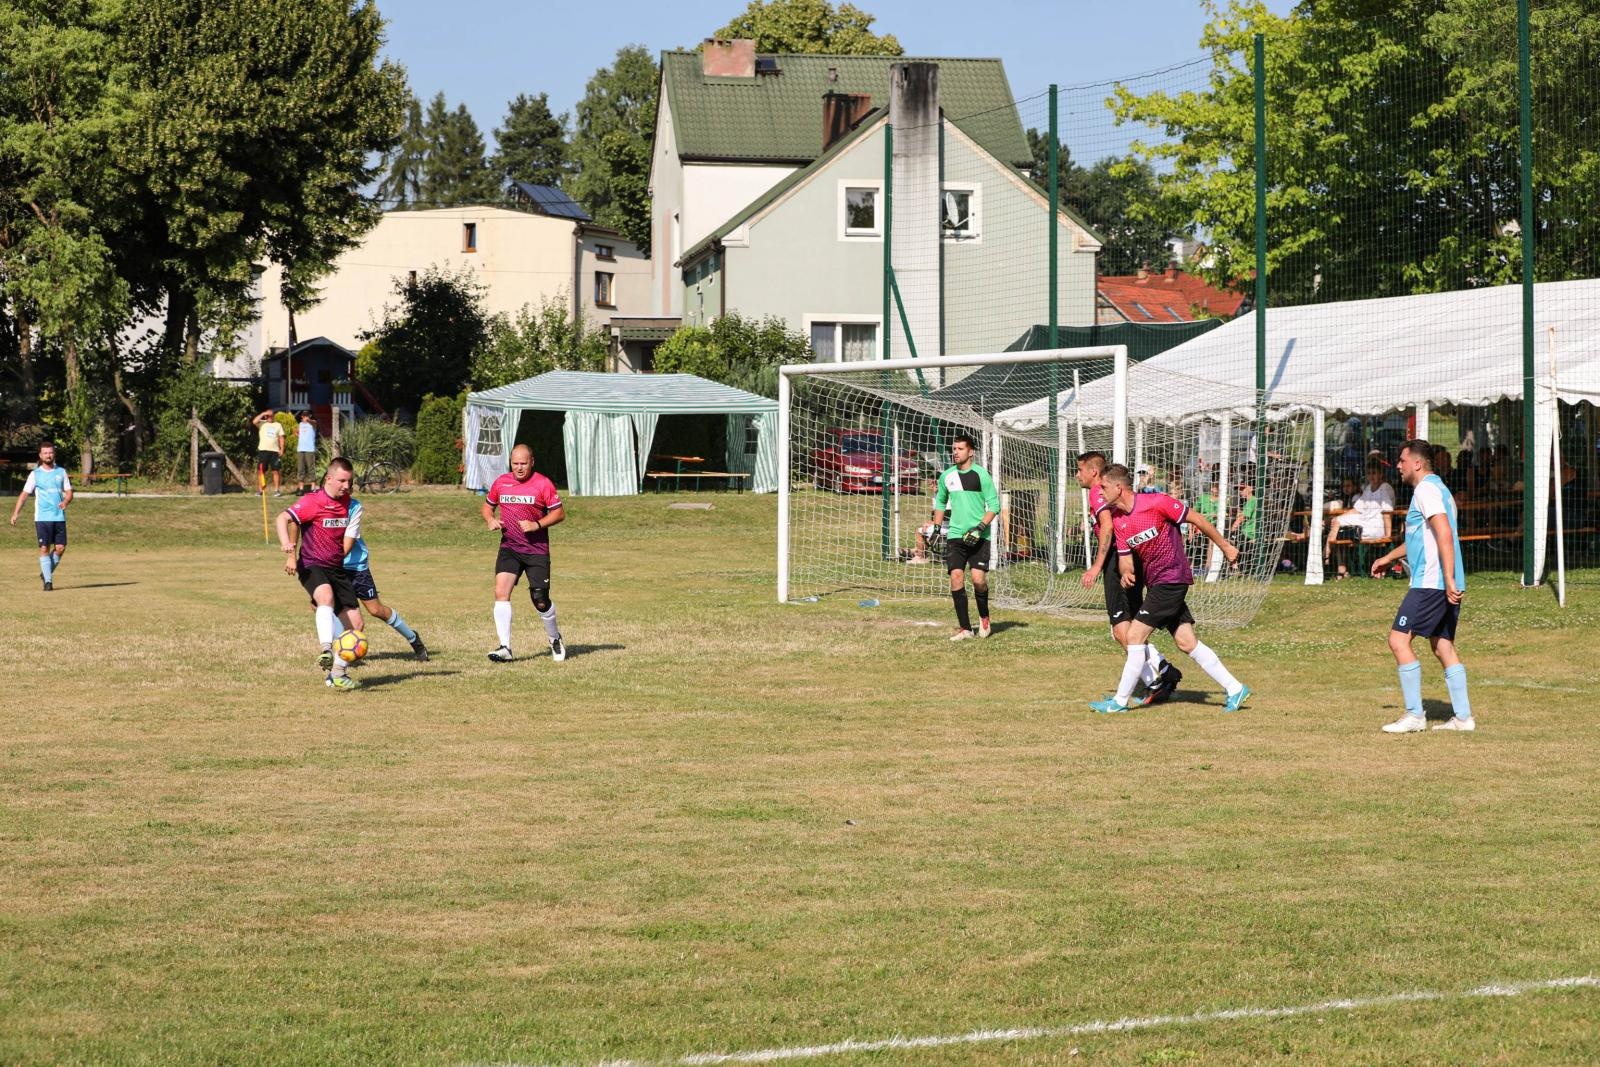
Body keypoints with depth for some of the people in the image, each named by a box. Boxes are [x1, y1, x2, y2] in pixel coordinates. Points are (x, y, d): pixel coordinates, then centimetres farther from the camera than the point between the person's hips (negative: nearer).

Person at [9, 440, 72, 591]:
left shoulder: (61, 472, 9)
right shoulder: (35, 474, 3)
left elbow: (69, 492, 10)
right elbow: (24, 494, 2)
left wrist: (65, 501, -13)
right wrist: (15, 513, -7)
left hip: (59, 517, 2)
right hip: (42, 517, -2)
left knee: (60, 548, -2)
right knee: (44, 548, -6)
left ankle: (47, 573, 20)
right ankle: (48, 581, 0)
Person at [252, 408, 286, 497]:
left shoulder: (278, 425, 14)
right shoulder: (262, 424, 9)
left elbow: (281, 438, 10)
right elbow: (254, 421, -12)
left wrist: (282, 449, 0)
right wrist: (263, 414, -7)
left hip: (275, 451, 0)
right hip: (263, 450, 0)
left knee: (276, 471, -2)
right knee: (261, 471, 1)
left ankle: (276, 490, 0)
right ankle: (260, 489, 6)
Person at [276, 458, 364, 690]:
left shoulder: (347, 502, 8)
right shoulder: (312, 502, -12)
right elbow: (283, 518, -24)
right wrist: (286, 544, -41)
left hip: (337, 568, 7)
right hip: (312, 566, -7)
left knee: (355, 623, 1)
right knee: (327, 595, -39)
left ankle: (337, 673, 18)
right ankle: (326, 651, -52)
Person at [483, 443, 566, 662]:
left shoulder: (542, 484, -6)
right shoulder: (501, 482, 5)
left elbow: (559, 513, -4)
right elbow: (488, 505, 20)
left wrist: (537, 525, -18)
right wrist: (490, 519, -2)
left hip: (537, 550, -3)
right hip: (509, 548, 3)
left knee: (540, 601, 0)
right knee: (501, 592, -15)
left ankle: (555, 640, 27)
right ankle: (505, 648, -14)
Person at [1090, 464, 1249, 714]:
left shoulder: (1156, 503, -17)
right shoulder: (1117, 519, 5)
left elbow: (1196, 519, -8)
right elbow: (1125, 557, 8)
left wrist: (1225, 546, 0)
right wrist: (1126, 573, -16)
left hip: (1171, 579, -8)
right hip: (1155, 582, 8)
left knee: (1135, 635, -11)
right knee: (1187, 642, 6)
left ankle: (1120, 700, -4)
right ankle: (1234, 689, 13)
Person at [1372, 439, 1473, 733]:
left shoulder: (1426, 489, -11)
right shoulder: (1436, 488, 22)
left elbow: (1444, 534, -22)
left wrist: (1448, 579, -28)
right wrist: (1388, 558, 43)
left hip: (1430, 582, -10)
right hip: (1446, 584, 10)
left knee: (1399, 640, -8)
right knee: (1443, 647, 11)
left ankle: (1414, 716, -8)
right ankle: (1463, 716, 8)